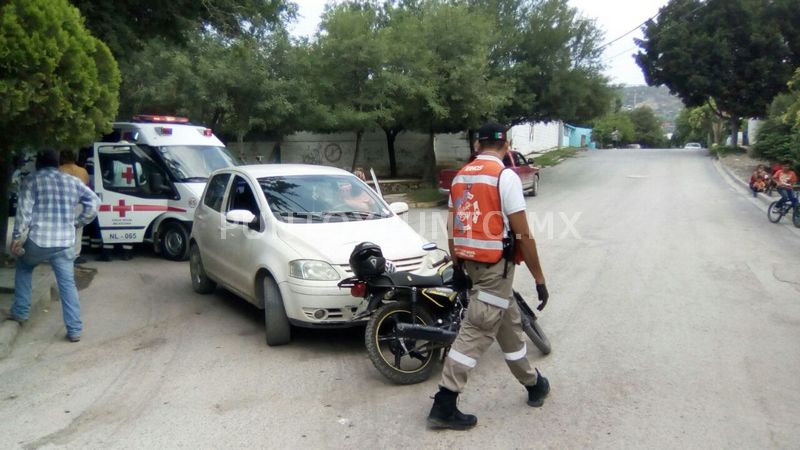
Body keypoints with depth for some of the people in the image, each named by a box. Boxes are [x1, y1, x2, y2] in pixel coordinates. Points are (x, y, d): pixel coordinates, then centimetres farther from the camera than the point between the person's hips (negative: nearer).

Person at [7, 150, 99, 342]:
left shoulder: (31, 180, 1)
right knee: (68, 284, 5)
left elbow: (24, 211, -9)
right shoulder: (73, 181, 13)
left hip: (37, 241, -2)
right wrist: (78, 222, 16)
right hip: (65, 243, 2)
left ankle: (20, 312, 30)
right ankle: (74, 330, 1)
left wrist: (17, 237, -6)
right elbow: (94, 202, 13)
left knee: (23, 269, 28)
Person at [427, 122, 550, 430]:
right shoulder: (505, 176, -12)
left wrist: (457, 266, 23)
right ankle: (443, 406, -2)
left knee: (509, 325, 20)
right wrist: (539, 279, -7)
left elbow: (451, 228, 13)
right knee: (477, 333, -4)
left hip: (471, 263, 8)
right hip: (496, 266, -8)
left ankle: (533, 385, 36)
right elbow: (522, 234, -14)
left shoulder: (460, 176, 9)